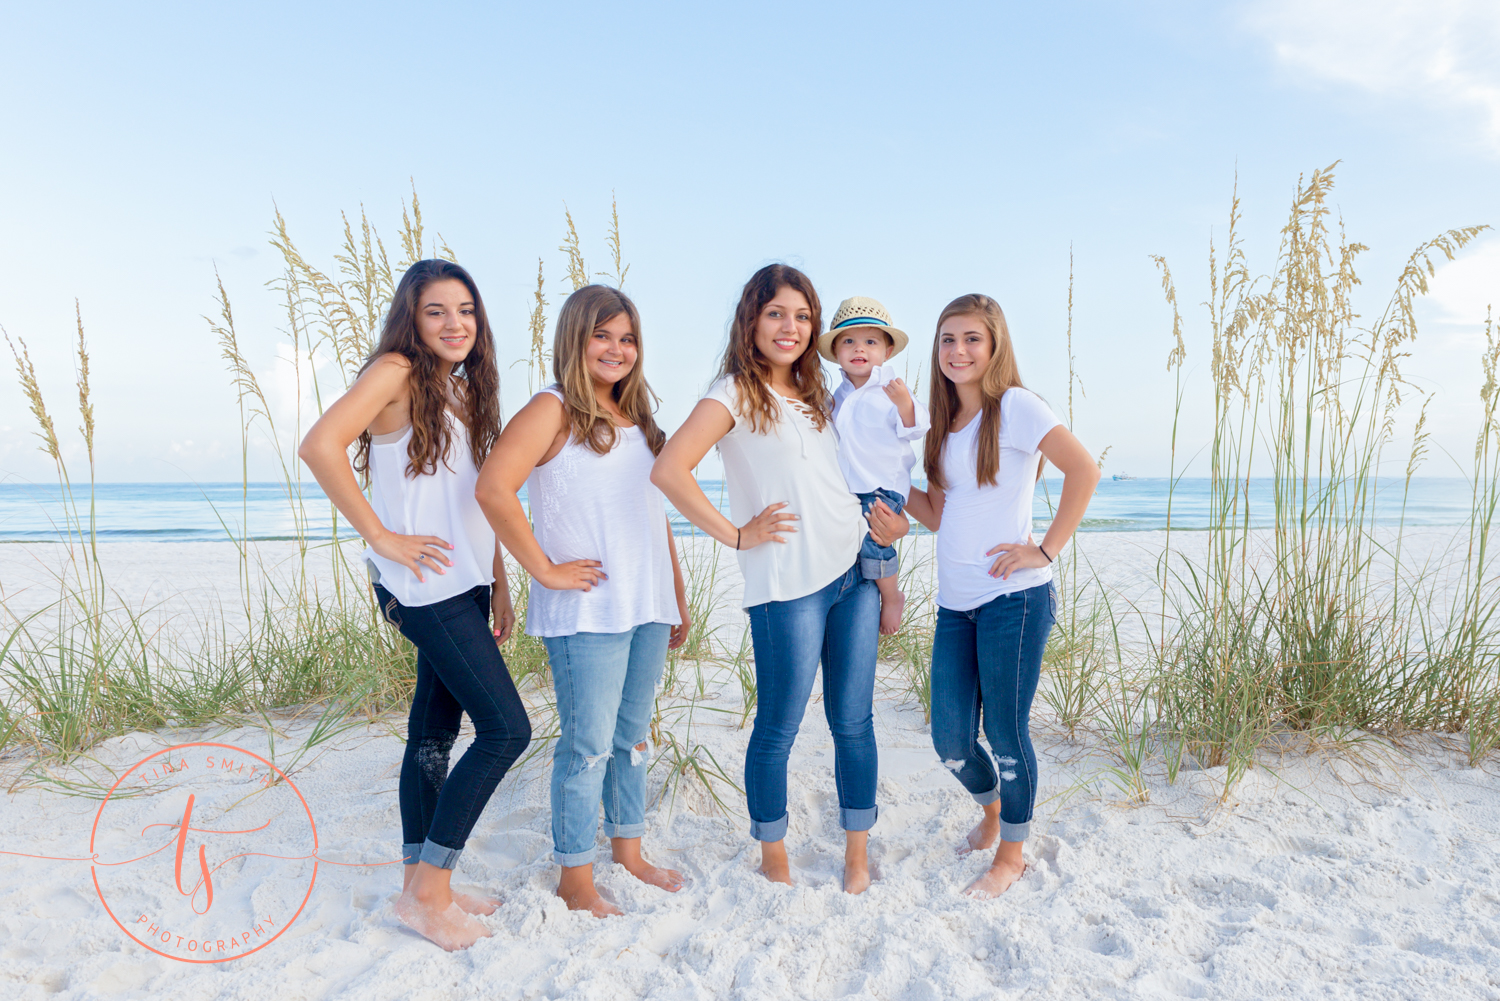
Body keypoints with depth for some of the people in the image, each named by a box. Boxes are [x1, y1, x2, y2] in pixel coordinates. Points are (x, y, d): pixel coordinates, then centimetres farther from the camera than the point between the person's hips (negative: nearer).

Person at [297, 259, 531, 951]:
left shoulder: (465, 389, 16)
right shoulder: (397, 373, -8)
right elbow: (320, 445, -22)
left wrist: (499, 583, 14)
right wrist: (381, 537, -19)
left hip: (465, 585, 8)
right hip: (424, 584, -8)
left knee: (435, 735, 13)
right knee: (505, 727, -9)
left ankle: (421, 883, 25)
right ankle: (426, 893, 3)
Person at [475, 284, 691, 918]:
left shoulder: (637, 419, 17)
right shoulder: (553, 410, -6)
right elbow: (493, 488, -21)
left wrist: (679, 599, 18)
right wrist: (544, 569, -17)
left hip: (647, 606, 7)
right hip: (586, 611, -7)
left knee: (634, 735, 17)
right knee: (588, 744, 0)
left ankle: (627, 852, 34)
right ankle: (575, 882, 16)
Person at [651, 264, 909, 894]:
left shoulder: (813, 393, 17)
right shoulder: (735, 393, -5)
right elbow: (668, 470, -19)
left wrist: (883, 521, 8)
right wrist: (736, 536, -14)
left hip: (855, 572, 6)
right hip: (787, 587, -6)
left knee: (853, 721, 11)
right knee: (778, 728, 5)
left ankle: (857, 855, 27)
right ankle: (773, 861, 25)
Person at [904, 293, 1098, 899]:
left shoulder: (1014, 406, -7)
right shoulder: (944, 424, 14)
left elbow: (1084, 469, -16)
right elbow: (937, 515, 13)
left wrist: (1047, 550, -16)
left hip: (1012, 599, -6)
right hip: (954, 604, 7)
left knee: (1006, 733, 6)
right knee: (950, 740, 11)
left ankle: (1011, 855, 28)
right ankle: (992, 811, 42)